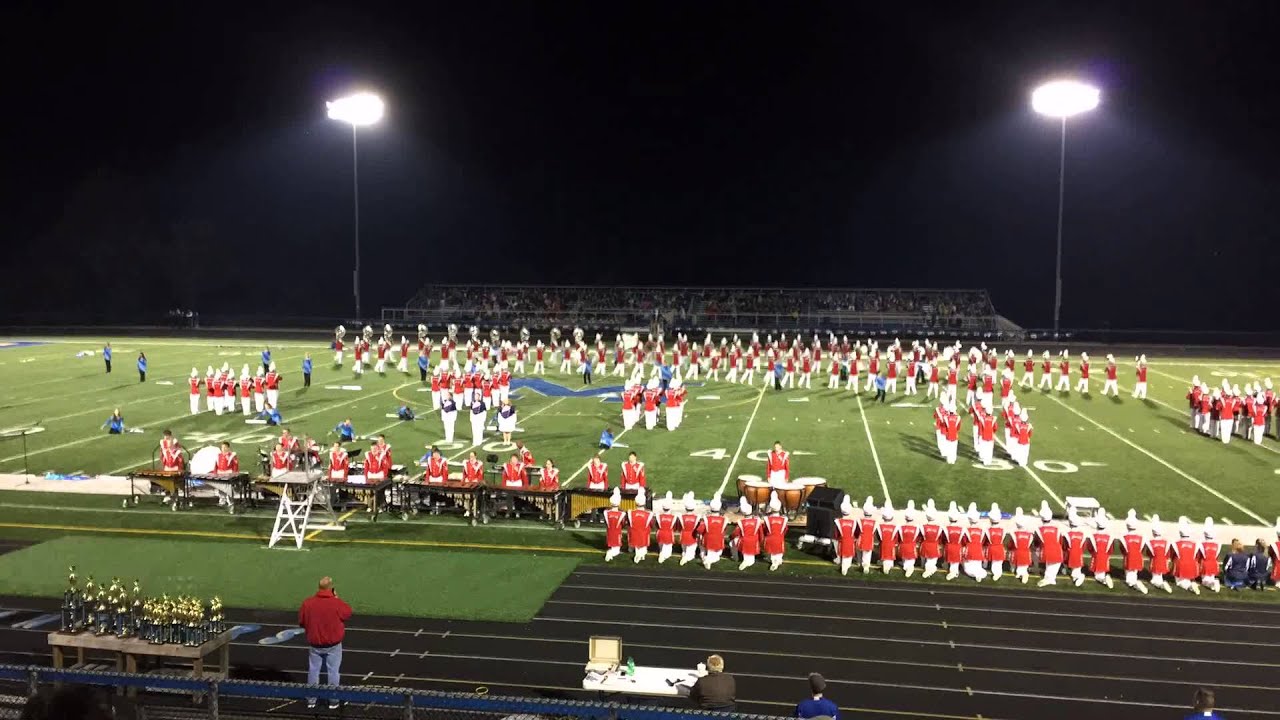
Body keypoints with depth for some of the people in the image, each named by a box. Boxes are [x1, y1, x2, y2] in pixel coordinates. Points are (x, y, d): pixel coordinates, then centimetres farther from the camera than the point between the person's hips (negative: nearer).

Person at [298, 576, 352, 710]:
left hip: (314, 644, 2)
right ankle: (333, 701, 14)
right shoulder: (337, 603, -18)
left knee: (313, 671, 15)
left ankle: (311, 700, 22)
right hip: (333, 645, -2)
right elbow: (348, 613, 1)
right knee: (333, 672, 9)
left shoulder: (307, 603, -10)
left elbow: (301, 622, 1)